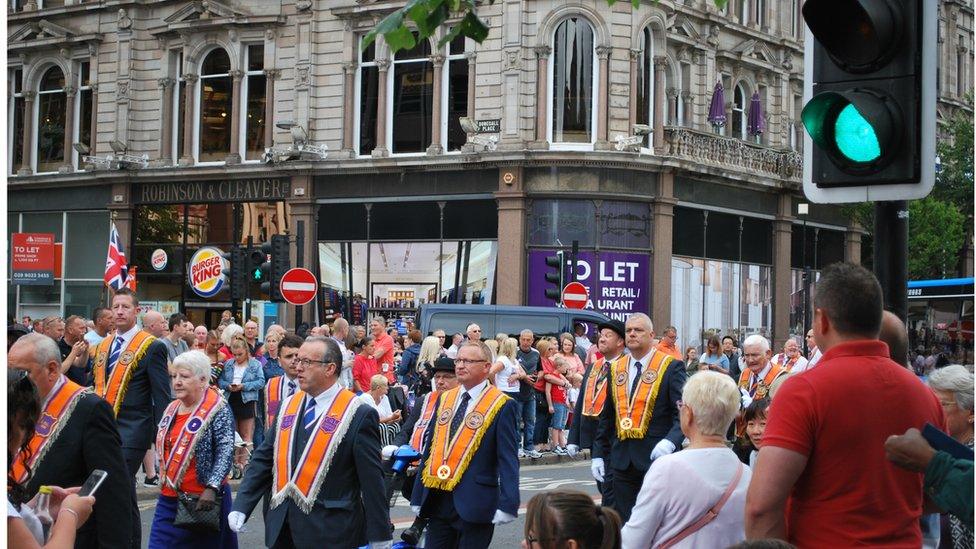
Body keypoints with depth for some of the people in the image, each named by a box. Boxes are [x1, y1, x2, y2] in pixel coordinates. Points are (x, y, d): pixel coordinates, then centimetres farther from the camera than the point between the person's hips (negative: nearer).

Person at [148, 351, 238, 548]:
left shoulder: (218, 410, -12)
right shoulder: (172, 409, 11)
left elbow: (225, 452, -18)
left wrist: (211, 488, -25)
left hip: (203, 501, -7)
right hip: (168, 500, 7)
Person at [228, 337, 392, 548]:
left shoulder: (358, 415, -9)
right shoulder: (288, 406, 10)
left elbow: (372, 481, -10)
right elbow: (264, 460, 12)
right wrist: (241, 507, 1)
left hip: (329, 532, -5)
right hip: (282, 527, 6)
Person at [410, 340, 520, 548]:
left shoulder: (501, 405, -6)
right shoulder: (444, 399, 12)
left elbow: (508, 460, -10)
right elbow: (429, 448, 15)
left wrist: (507, 505, -18)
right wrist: (419, 496, 11)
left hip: (474, 502, -5)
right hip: (438, 501, 6)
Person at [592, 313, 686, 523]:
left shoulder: (671, 367, -4)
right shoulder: (616, 368, 13)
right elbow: (607, 417, 17)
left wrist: (670, 441, -27)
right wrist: (598, 454, 13)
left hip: (655, 457, -5)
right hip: (622, 458, 5)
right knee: (623, 520, 7)